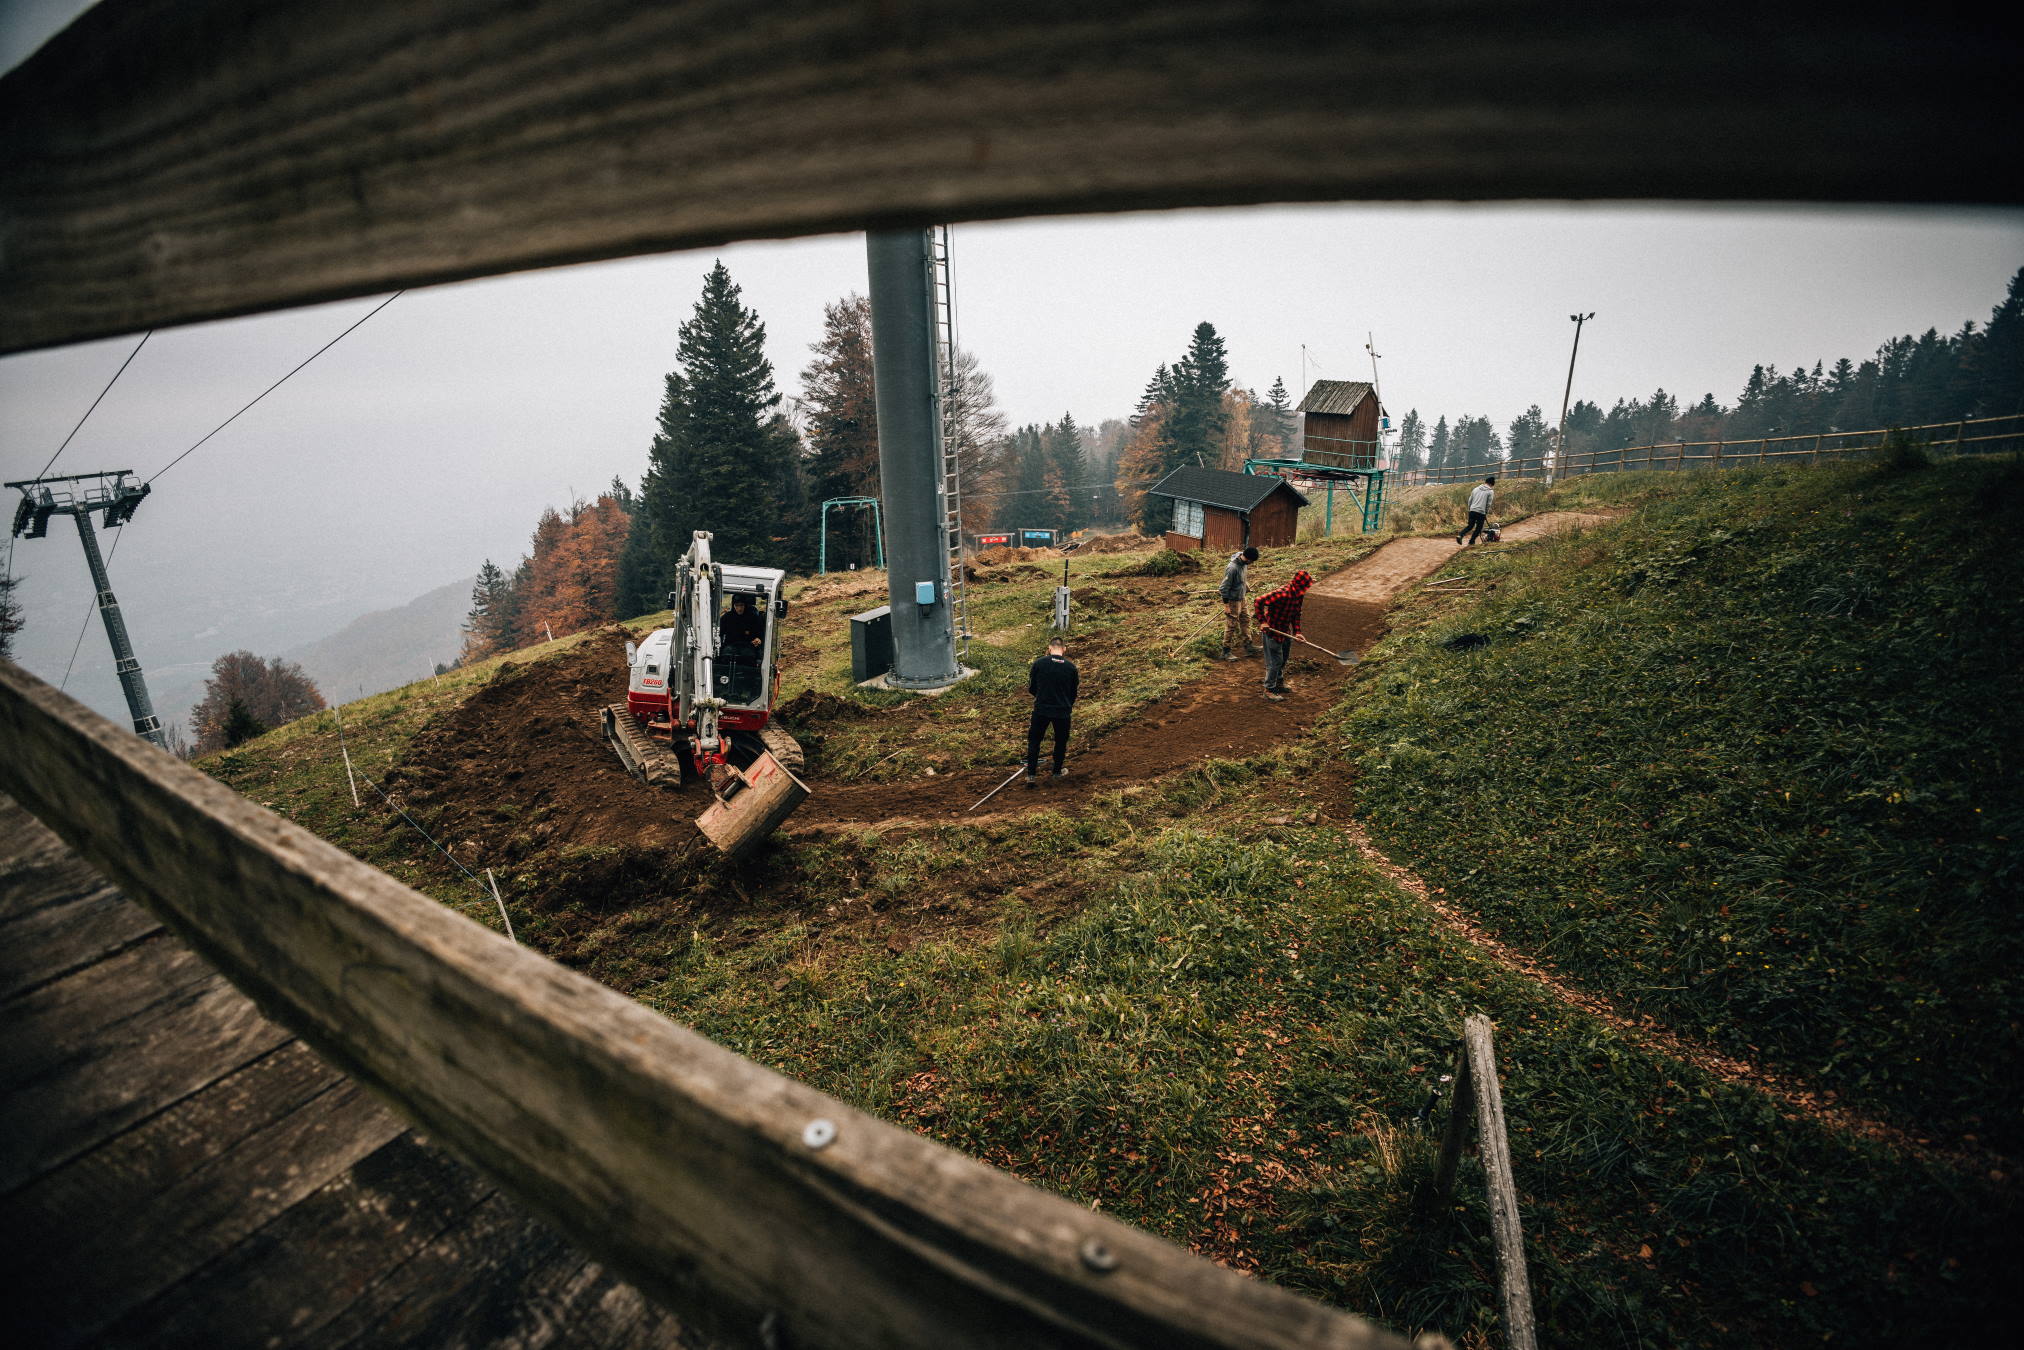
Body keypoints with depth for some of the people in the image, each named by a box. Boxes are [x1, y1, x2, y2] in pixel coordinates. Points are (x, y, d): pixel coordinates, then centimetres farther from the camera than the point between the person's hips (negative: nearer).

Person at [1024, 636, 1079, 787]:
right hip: (1063, 711, 1)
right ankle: (1058, 771, 34)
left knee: (1034, 740, 12)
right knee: (1061, 741, 21)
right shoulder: (1071, 667, -4)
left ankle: (1031, 775, 7)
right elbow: (1073, 692, 7)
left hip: (1041, 709, -1)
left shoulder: (1039, 663, -8)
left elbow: (1031, 689, 0)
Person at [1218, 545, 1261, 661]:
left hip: (1242, 599, 9)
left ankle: (1248, 646, 28)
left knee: (1246, 621, 16)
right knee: (1231, 626, 0)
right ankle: (1226, 652, 11)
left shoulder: (1244, 564, -2)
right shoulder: (1232, 568, -28)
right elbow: (1224, 587, -23)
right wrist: (1226, 605, -20)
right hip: (1232, 601, -9)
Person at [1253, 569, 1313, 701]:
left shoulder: (1298, 595, -3)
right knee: (1275, 661, -1)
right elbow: (1259, 602, -29)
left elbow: (1296, 614, 8)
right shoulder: (1282, 594, -31)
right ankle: (1269, 690, 12)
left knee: (1283, 659, 22)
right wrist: (1262, 621, -30)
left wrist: (1297, 632, -3)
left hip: (1285, 630, 9)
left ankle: (1279, 683, 42)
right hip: (1272, 630, -9)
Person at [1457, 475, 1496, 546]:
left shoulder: (1476, 489, 13)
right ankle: (1471, 541, 10)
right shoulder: (1490, 491, -1)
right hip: (1481, 512, -5)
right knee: (1478, 528, 9)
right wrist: (1486, 514, 7)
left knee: (1470, 526, 14)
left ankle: (1460, 535, -7)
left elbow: (1470, 500, 14)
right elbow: (1488, 504, -3)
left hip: (1472, 511, 5)